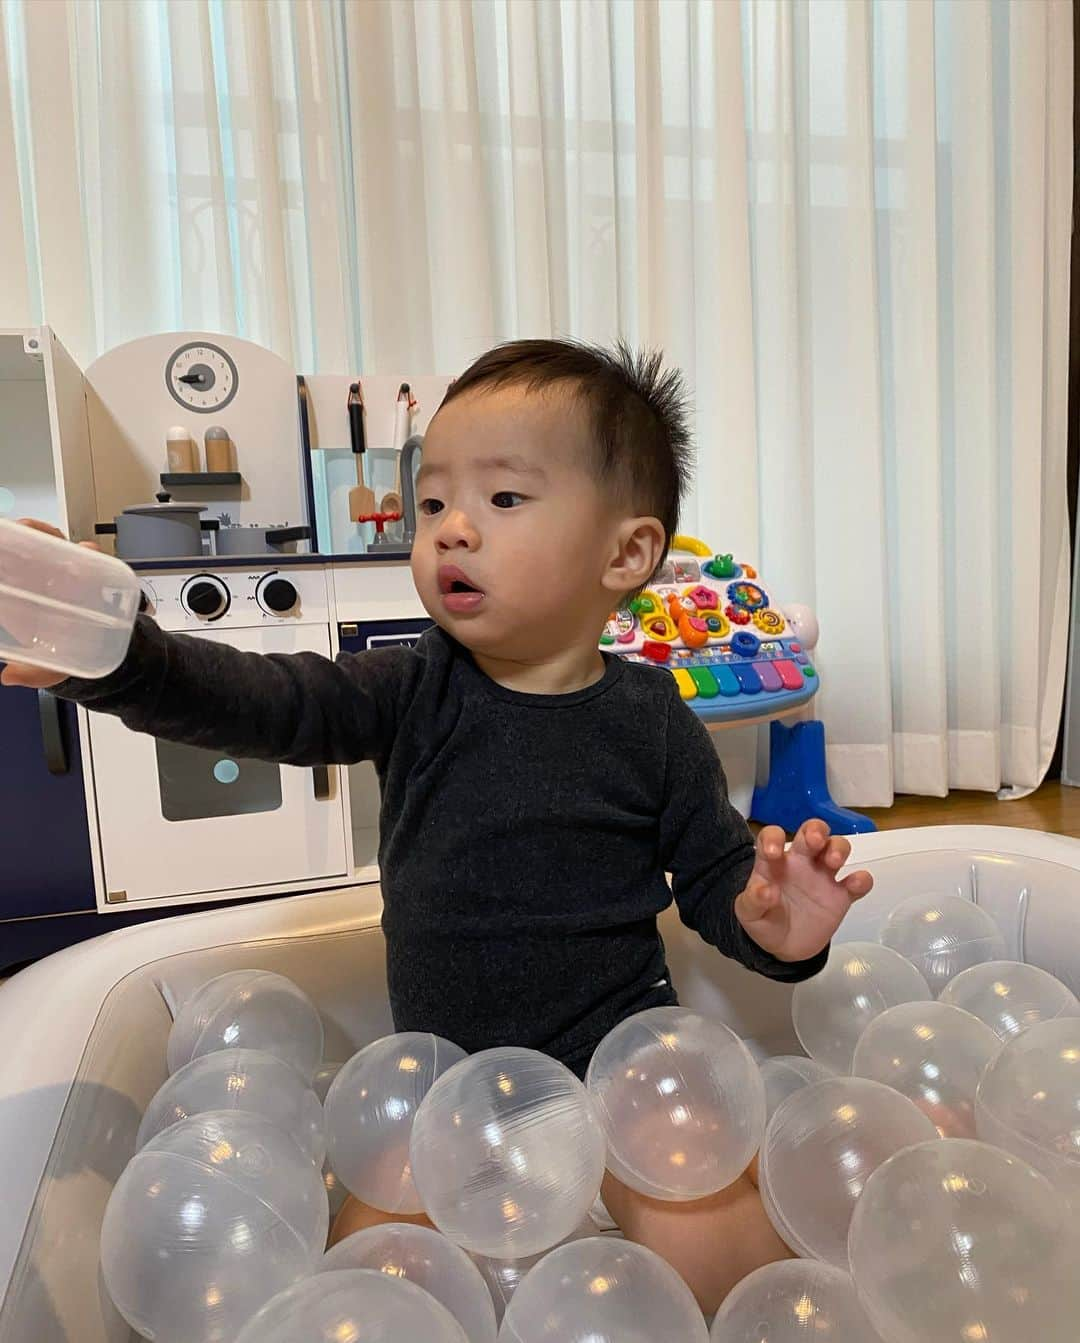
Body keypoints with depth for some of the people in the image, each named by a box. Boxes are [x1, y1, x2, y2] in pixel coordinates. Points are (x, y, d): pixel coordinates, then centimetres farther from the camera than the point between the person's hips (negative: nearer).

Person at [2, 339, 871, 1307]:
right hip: (441, 1076, 3)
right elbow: (264, 702, -18)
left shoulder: (650, 725, -10)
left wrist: (770, 922, -22)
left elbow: (714, 874, 0)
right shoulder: (413, 693, -5)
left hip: (615, 1065, -2)